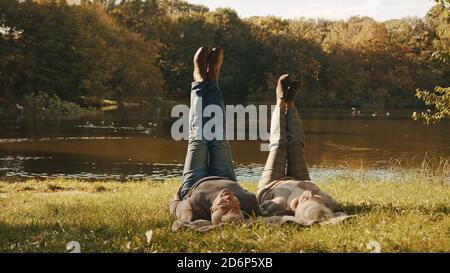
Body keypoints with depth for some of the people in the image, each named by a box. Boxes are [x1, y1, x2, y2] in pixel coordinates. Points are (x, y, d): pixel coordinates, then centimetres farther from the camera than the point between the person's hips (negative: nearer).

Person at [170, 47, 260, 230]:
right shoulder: (250, 205, -44)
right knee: (218, 140, 15)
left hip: (194, 185, -1)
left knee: (198, 140, 14)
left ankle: (200, 82, 39)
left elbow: (175, 207, -30)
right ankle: (212, 79, 38)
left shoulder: (195, 208, -51)